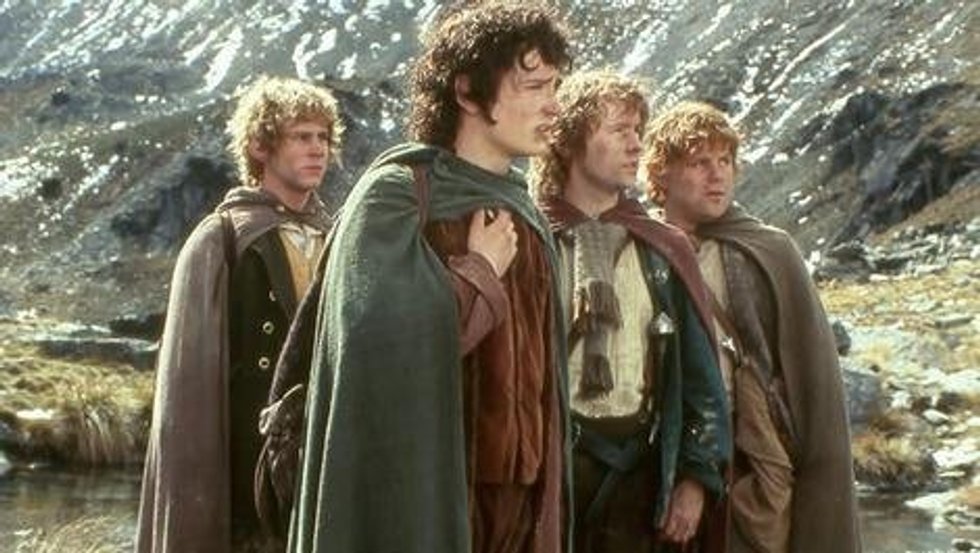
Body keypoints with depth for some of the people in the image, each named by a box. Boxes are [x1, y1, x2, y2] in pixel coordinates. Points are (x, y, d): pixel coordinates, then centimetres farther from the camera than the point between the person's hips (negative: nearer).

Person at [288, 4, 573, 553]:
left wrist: (547, 505, 17)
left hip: (517, 495, 7)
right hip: (423, 500, -6)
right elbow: (382, 343, -23)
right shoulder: (396, 195, -8)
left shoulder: (525, 214, 14)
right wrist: (479, 273, -10)